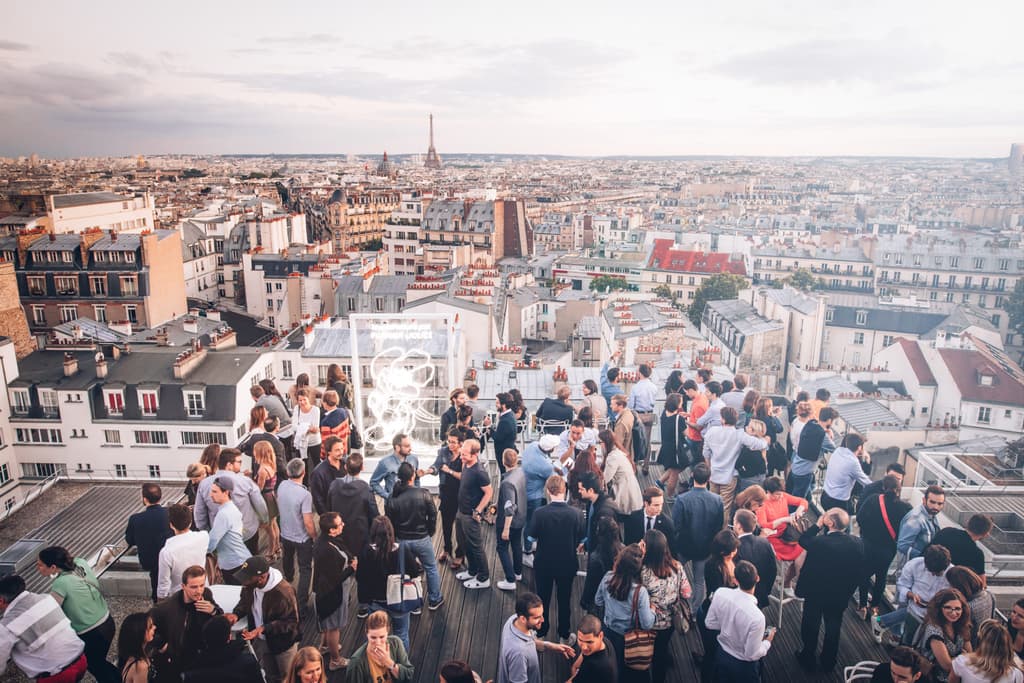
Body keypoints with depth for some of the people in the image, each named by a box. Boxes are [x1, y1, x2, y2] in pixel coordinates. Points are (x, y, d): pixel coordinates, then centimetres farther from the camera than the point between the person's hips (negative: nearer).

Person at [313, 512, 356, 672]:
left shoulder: (324, 539, -9)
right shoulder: (328, 552, -37)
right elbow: (336, 579, -29)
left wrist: (350, 559, -9)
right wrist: (352, 568, -17)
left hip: (324, 588, 9)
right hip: (332, 592, -9)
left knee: (328, 622, 32)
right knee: (334, 626, 13)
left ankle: (326, 645, 56)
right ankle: (335, 660, 33)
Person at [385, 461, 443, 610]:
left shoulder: (391, 498, -12)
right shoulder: (424, 494, -17)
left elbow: (389, 521, -4)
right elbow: (433, 516, -9)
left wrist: (395, 537, 12)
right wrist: (430, 533, 8)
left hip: (401, 540, 2)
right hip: (422, 539, -2)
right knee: (431, 568, 19)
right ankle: (434, 600, 30)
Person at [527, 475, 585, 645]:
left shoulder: (540, 513, -26)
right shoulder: (576, 514, -22)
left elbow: (531, 537, -12)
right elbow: (580, 540, -8)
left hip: (543, 564, 0)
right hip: (567, 564, 1)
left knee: (543, 599, 21)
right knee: (564, 600, 21)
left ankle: (541, 634, 39)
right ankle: (564, 636, 37)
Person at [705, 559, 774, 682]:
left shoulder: (720, 593, -21)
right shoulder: (757, 617, -35)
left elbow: (710, 623, -4)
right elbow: (752, 655, -21)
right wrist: (768, 642, -5)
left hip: (721, 656, 5)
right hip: (743, 666, -5)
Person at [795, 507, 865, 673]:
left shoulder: (819, 542, -32)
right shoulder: (857, 543, -19)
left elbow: (803, 540, -10)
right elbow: (859, 572, -7)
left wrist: (818, 525, -14)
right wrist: (849, 589, 7)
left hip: (815, 593, -3)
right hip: (840, 595, 3)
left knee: (811, 626, 19)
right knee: (833, 628, 23)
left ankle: (808, 659, 37)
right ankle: (828, 663, 41)